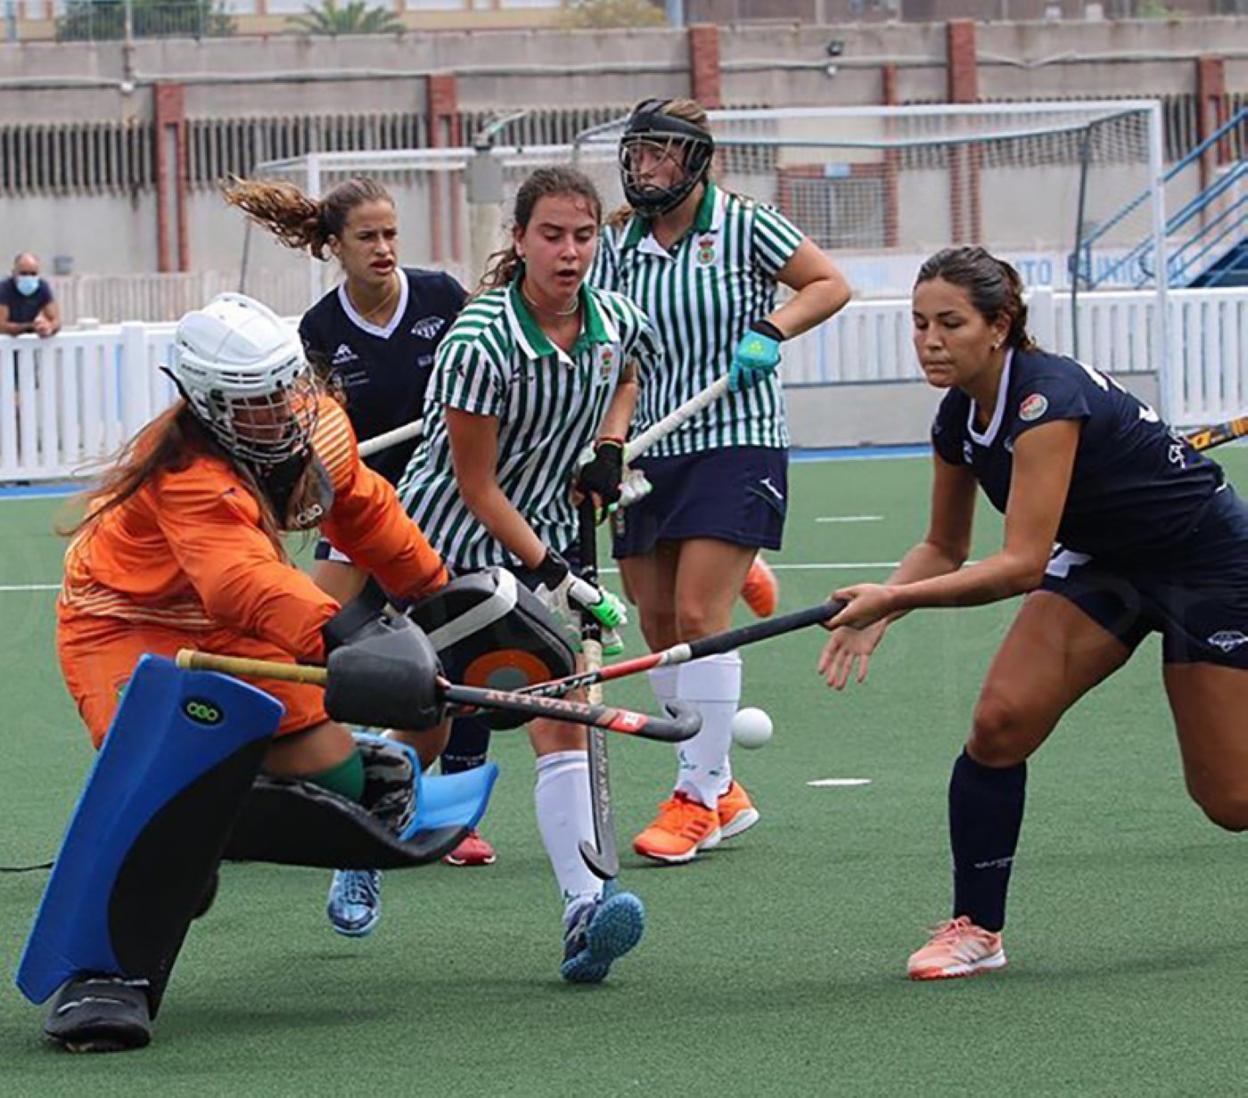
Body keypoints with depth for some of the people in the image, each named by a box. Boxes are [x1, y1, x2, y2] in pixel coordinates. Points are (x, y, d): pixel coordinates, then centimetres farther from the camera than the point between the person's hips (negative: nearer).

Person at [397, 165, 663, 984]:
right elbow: (476, 486, -18)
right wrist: (548, 571, -18)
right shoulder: (480, 342, -24)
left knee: (563, 717, -10)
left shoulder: (617, 323, -6)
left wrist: (608, 448, 5)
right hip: (445, 544, -4)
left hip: (546, 538, 4)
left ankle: (585, 912, -20)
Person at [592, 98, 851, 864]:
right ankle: (722, 795, 16)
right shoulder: (619, 244, 8)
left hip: (735, 444, -5)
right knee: (659, 626, 4)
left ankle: (697, 799, -8)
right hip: (653, 451, 6)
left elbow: (830, 285, 3)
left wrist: (770, 330, -13)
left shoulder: (743, 225, -4)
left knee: (699, 617, -14)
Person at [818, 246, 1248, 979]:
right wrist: (878, 610, -12)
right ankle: (976, 929, -6)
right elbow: (945, 548, 7)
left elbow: (1023, 563, -38)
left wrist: (895, 598, -42)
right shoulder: (959, 418, -6)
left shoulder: (1048, 400, -32)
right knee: (1000, 723, -15)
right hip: (1105, 562, 7)